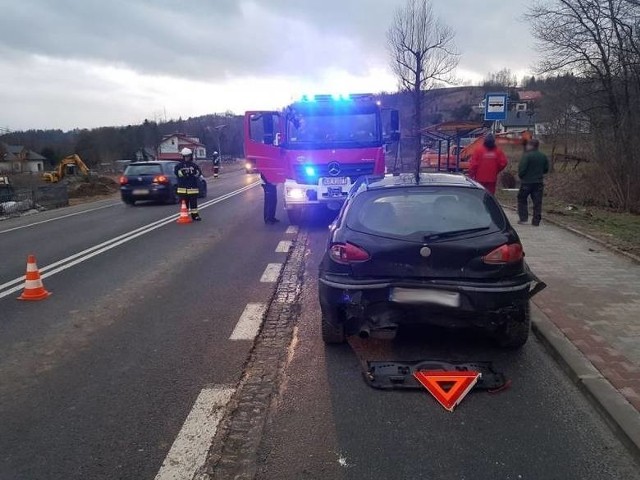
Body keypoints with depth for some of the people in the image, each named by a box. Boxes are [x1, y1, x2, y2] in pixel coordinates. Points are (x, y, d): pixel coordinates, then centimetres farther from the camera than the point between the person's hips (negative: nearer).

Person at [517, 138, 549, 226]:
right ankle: (536, 221, 7)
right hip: (538, 182, 5)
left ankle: (523, 218, 4)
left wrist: (520, 176, 0)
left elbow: (522, 168, -18)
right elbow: (546, 169, 10)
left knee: (522, 199, 11)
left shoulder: (527, 155, -15)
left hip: (527, 181, -5)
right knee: (537, 202, 7)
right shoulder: (543, 156, 5)